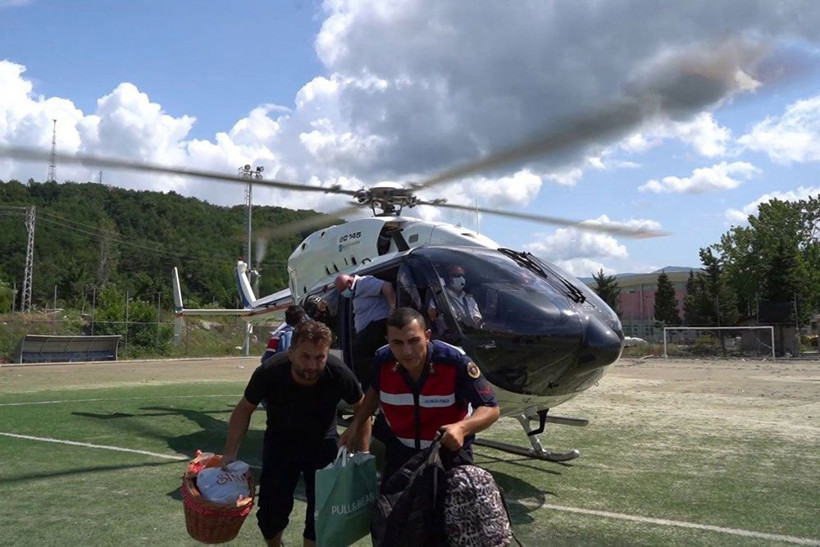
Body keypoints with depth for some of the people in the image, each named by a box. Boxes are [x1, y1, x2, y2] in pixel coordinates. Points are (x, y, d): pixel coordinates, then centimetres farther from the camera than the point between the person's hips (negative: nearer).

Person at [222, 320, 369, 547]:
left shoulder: (339, 373, -30)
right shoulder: (269, 372, -29)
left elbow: (362, 408, -11)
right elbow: (244, 409, -10)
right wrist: (230, 455, -15)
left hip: (323, 444, 0)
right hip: (280, 441, 1)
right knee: (271, 511, 2)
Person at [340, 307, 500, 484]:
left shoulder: (455, 362, -30)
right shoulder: (382, 361, -19)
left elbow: (491, 409, -23)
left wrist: (462, 428, -42)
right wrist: (356, 424, -4)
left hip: (449, 448, -2)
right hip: (399, 449, 3)